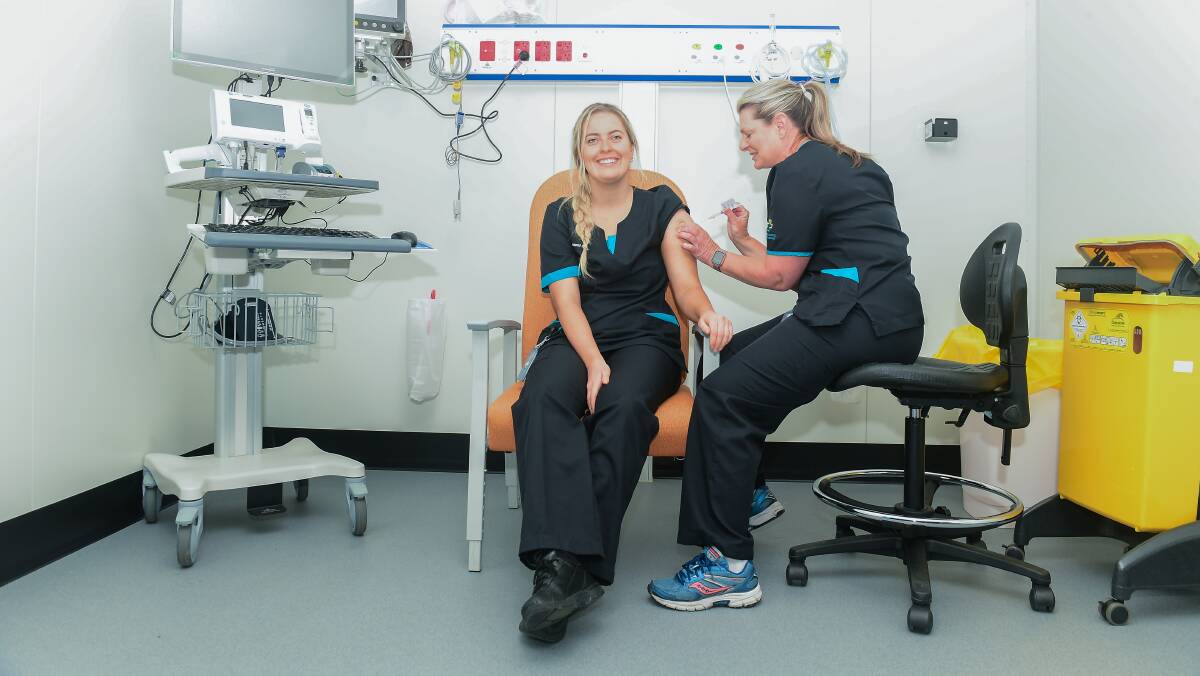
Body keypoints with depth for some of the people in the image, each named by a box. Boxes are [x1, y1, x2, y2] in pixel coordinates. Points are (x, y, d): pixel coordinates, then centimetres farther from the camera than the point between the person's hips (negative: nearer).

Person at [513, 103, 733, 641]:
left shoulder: (663, 207, 13)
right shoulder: (560, 217, 15)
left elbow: (687, 289, 5)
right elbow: (567, 301, 2)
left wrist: (706, 315, -21)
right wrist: (594, 361, -17)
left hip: (646, 336, -1)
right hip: (576, 338, 1)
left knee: (624, 406, -36)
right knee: (542, 399, -35)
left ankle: (569, 566, -39)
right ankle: (562, 561, -48)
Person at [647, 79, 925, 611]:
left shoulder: (797, 173, -7)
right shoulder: (840, 163, 23)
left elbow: (782, 276, -5)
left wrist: (713, 256, 7)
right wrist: (744, 242, 22)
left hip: (859, 321, -11)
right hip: (882, 317, 11)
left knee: (723, 397, -16)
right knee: (739, 354, 23)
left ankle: (729, 565, -15)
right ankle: (743, 495, 32)